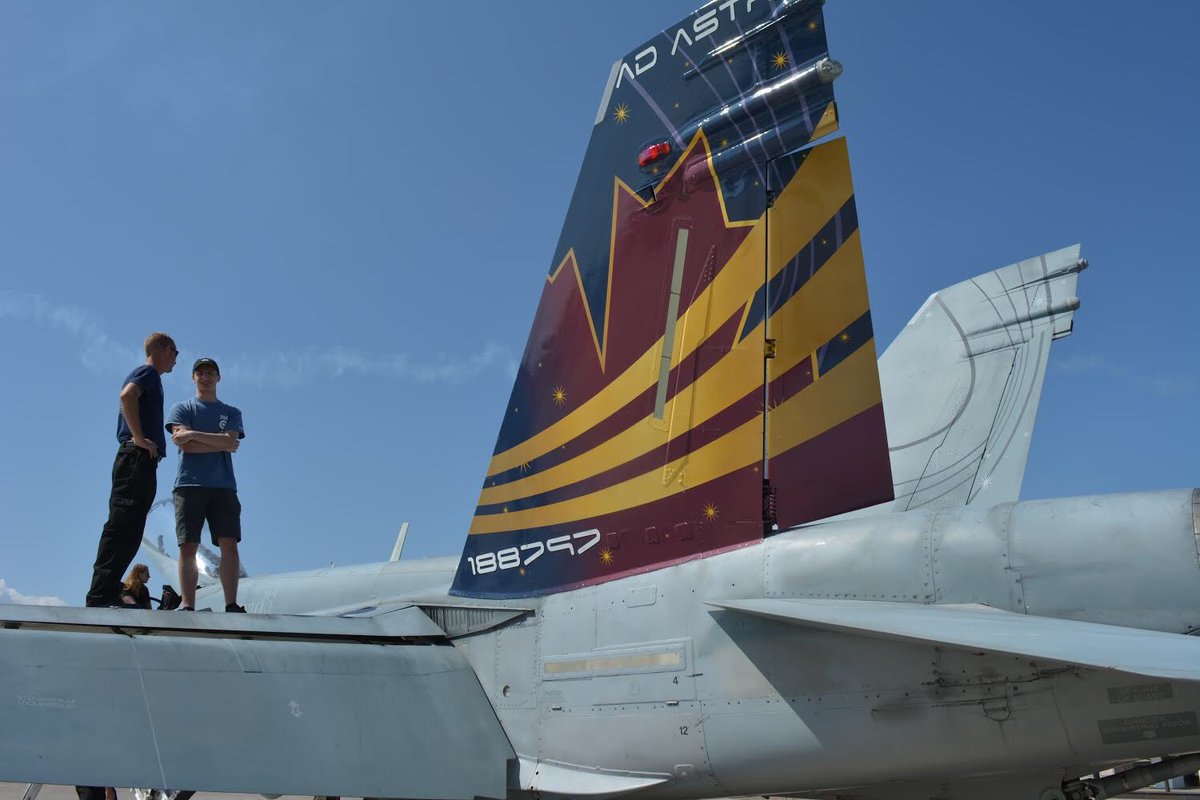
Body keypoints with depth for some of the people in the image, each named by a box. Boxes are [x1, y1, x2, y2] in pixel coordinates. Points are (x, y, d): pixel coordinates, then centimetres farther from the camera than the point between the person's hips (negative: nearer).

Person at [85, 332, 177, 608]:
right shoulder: (148, 373, -1)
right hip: (138, 458, -10)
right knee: (122, 525, -15)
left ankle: (106, 594, 4)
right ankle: (102, 594, -19)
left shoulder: (147, 375, 27)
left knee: (128, 529, 6)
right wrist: (139, 437, -21)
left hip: (138, 461, 10)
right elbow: (127, 394, -21)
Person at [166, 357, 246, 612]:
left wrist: (193, 434, -5)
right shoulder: (181, 408, 15)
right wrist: (221, 443, -2)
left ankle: (232, 605, -14)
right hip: (189, 484, -1)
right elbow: (185, 446, -2)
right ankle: (188, 606, -7)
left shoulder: (231, 413, 19)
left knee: (229, 543, -11)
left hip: (223, 486, 1)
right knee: (188, 546, -7)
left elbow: (230, 442, -1)